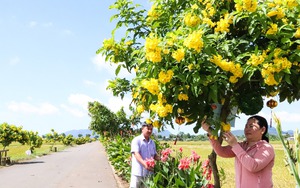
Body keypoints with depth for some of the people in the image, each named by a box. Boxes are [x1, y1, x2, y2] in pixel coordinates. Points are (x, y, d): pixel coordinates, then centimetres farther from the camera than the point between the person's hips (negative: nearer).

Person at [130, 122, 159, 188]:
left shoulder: (152, 142, 16)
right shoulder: (136, 140, -5)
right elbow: (136, 154, -17)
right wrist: (144, 163, -32)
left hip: (149, 172, 6)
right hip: (138, 172, -6)